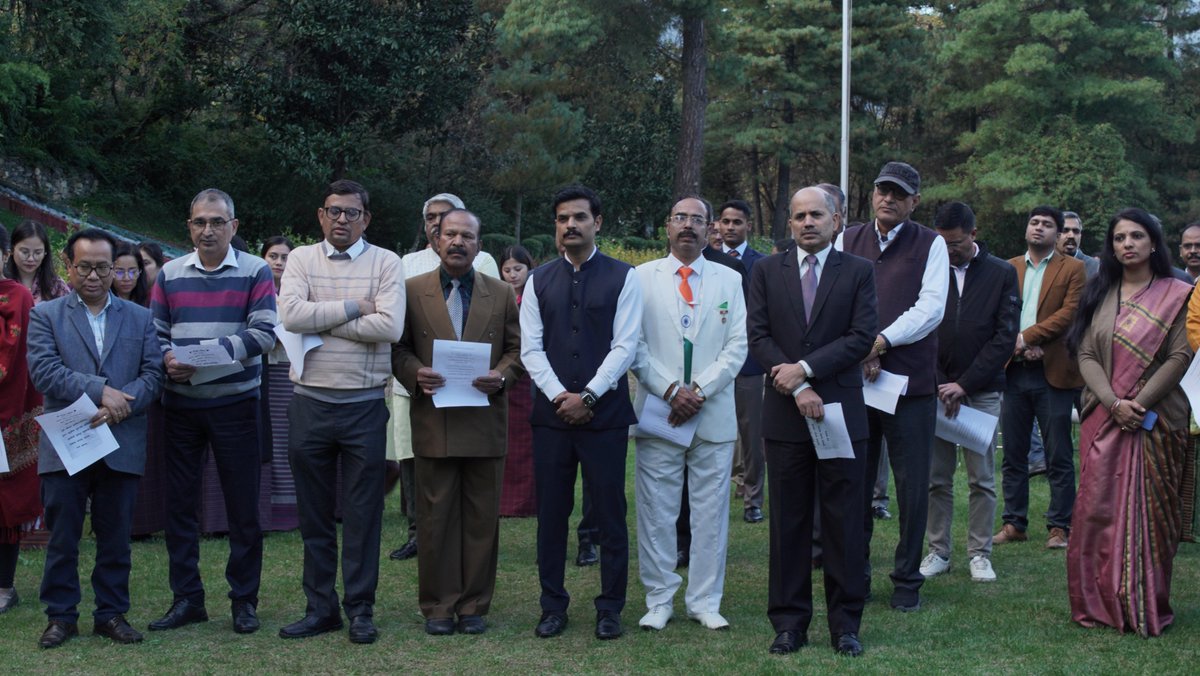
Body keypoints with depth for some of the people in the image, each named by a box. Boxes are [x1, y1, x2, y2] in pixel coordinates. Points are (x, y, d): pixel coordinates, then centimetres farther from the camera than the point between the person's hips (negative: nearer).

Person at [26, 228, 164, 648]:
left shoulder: (140, 318, 12)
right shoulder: (46, 315, 7)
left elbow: (153, 374, 2)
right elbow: (43, 370, -7)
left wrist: (120, 405, -15)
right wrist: (100, 391, -16)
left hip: (121, 447, 1)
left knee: (116, 536, 7)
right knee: (62, 535, 4)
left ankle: (112, 613, 17)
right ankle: (61, 615, 15)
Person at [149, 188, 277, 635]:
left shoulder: (255, 272, -2)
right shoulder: (169, 275, 8)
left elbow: (264, 333, -12)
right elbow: (154, 333, 5)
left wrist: (211, 351, -23)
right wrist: (167, 358, -17)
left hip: (235, 402, -3)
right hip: (180, 405, 3)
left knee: (243, 505, 3)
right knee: (179, 502, 7)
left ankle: (244, 600, 14)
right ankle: (187, 598, 18)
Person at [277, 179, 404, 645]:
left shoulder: (386, 263, 1)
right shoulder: (302, 259, 6)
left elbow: (390, 327, -14)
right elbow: (291, 315, -11)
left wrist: (321, 320, -11)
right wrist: (353, 308, -12)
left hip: (364, 405, -2)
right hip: (310, 404, 2)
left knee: (363, 514, 5)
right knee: (314, 513, 10)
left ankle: (360, 609, 16)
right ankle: (320, 607, 21)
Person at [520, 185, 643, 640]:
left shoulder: (622, 278, 0)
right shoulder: (539, 281, 9)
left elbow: (625, 347, -6)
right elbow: (531, 348, 3)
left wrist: (587, 396, -13)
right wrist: (560, 396, -10)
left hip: (604, 414, -2)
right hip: (551, 413, 3)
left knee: (609, 513, 3)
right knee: (551, 513, 7)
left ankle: (610, 608, 15)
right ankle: (553, 606, 19)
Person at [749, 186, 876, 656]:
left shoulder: (858, 272, 4)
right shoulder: (767, 271, 8)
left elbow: (861, 337, -6)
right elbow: (758, 336, 0)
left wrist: (804, 368, -14)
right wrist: (798, 388, -11)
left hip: (841, 412, -1)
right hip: (785, 415, 1)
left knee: (844, 522, 3)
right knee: (788, 521, 6)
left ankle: (845, 623, 12)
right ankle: (789, 622, 13)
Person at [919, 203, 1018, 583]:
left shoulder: (1002, 274, 2)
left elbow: (1005, 337, -3)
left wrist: (964, 383, -10)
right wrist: (939, 383, -8)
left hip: (982, 391, -1)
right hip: (936, 389, 1)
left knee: (982, 479, 3)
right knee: (936, 478, 3)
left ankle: (980, 554, 12)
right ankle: (938, 551, 13)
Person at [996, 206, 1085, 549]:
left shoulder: (1072, 269, 4)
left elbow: (1070, 312, -8)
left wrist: (1027, 336, -15)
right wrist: (1019, 346, -12)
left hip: (1053, 371, -3)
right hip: (1014, 371, 3)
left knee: (1059, 457, 1)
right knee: (1013, 454, 8)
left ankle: (1060, 527, 7)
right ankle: (1014, 523, 15)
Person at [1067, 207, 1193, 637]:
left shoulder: (1176, 295, 2)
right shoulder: (1100, 296, 11)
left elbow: (1180, 356, -6)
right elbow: (1086, 355, 4)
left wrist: (1140, 403, -15)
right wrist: (1113, 402, -12)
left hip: (1156, 421, -3)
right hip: (1103, 420, 3)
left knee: (1150, 512, -1)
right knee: (1098, 508, -1)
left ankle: (1147, 608, 6)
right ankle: (1099, 602, 7)